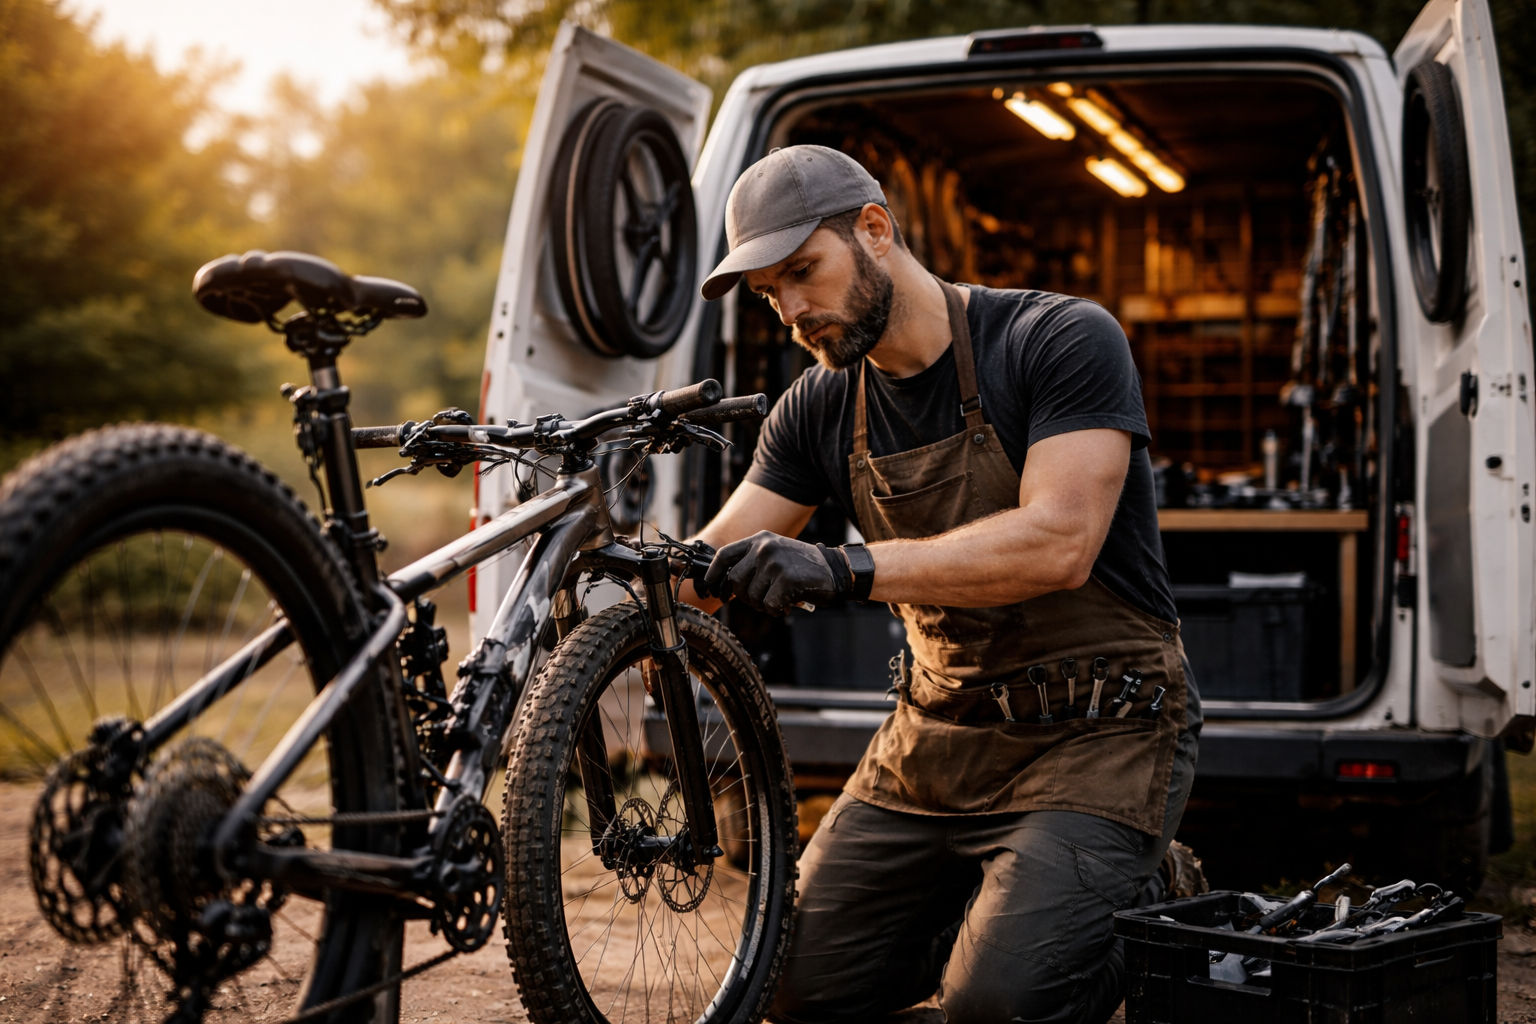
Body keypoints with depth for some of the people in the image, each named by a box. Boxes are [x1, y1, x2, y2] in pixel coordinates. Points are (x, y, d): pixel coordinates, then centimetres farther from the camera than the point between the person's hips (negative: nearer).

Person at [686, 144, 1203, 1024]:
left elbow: (1057, 543, -28)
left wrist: (846, 571, -38)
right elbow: (719, 560, 3)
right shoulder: (820, 409, 3)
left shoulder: (1062, 340, -15)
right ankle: (1008, 914, 25)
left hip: (1097, 730, -6)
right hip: (938, 735, 6)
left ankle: (1143, 914, 9)